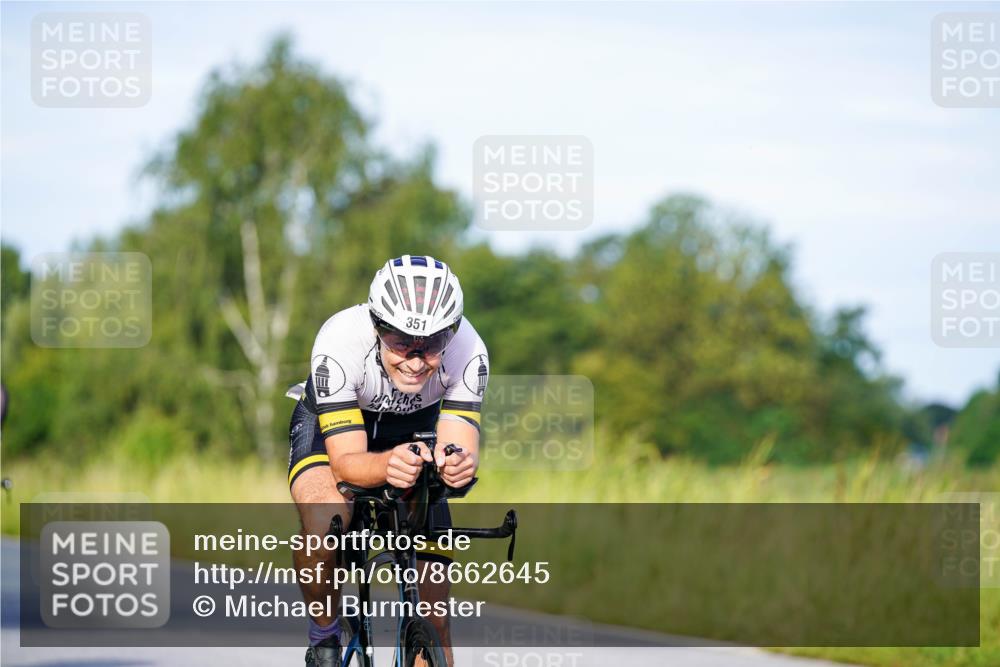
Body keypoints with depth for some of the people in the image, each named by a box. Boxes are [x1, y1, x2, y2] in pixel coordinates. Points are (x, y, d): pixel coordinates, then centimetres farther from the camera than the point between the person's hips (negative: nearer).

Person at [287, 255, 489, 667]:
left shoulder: (467, 352, -32)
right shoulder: (340, 344, -38)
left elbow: (460, 445, -33)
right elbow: (345, 462, -39)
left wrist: (457, 464, -58)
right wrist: (388, 466, -61)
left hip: (414, 431, 2)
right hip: (331, 426, -2)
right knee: (326, 521, -35)